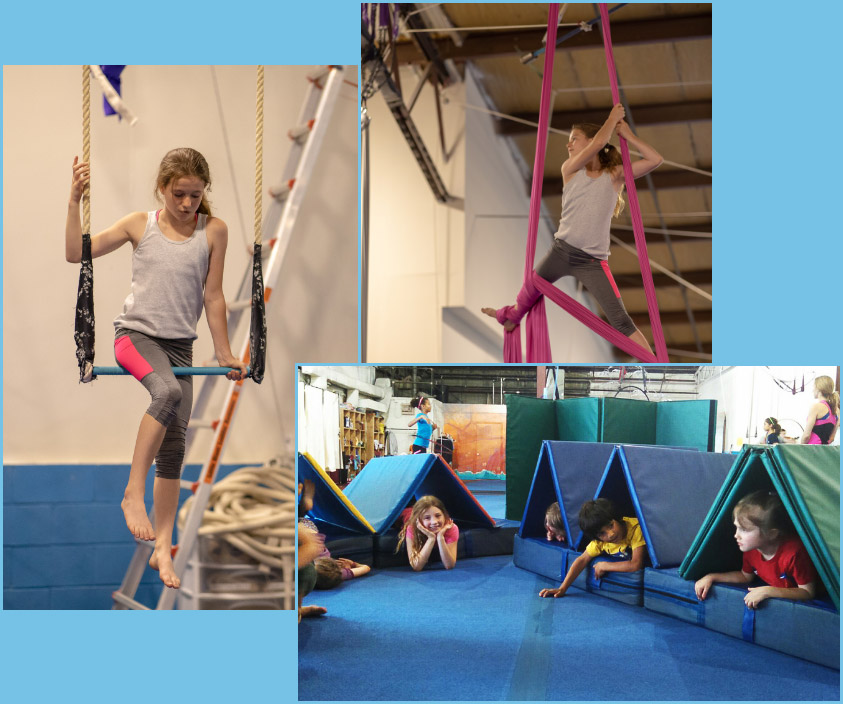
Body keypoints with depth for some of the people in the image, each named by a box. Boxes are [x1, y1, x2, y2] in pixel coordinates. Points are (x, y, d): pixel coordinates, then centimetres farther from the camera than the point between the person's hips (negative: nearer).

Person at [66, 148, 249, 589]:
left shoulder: (213, 231, 2)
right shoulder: (140, 224, 1)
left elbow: (213, 297, 7)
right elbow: (76, 253, 0)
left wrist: (224, 354, 7)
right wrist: (75, 200, -10)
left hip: (180, 343, 2)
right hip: (136, 333, -2)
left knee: (175, 442, -1)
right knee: (168, 390, -34)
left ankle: (162, 549, 7)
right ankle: (133, 491, -22)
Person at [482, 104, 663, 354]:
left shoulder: (615, 174, 1)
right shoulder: (569, 169, 3)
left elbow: (655, 159, -7)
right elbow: (598, 144, -14)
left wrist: (627, 135, -5)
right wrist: (613, 116, -2)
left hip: (593, 262, -3)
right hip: (561, 250, 3)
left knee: (621, 322, -13)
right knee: (530, 290, 28)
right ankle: (512, 315, 61)